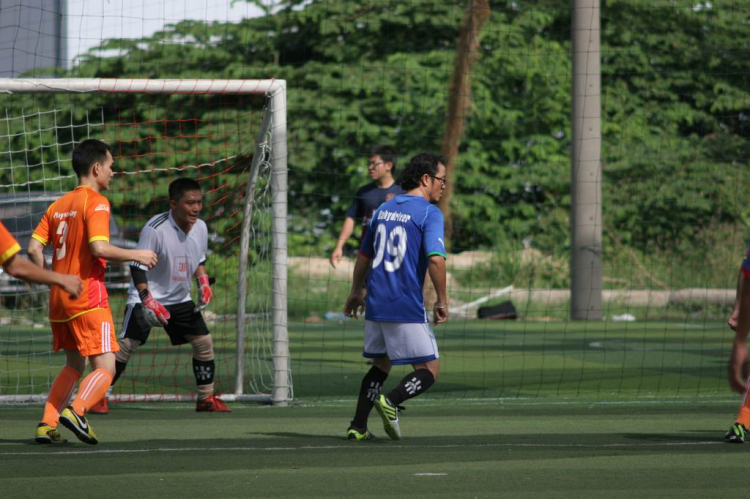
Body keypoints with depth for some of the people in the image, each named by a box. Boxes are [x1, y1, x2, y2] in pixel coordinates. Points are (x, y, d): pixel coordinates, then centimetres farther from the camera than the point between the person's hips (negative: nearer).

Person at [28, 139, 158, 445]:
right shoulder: (96, 202, -8)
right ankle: (75, 411, -31)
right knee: (105, 368, -8)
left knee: (74, 365, 20)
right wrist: (136, 256, -8)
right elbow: (99, 248, -20)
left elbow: (34, 249, 8)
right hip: (89, 299, -8)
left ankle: (47, 424, 8)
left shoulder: (57, 205, 14)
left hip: (59, 300, 8)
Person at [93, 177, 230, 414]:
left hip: (180, 298, 6)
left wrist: (203, 283, 1)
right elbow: (137, 267, -21)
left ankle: (206, 399, 14)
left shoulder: (200, 228, -2)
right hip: (146, 297, -6)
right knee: (126, 345, -15)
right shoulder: (155, 228, -23)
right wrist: (147, 300, -29)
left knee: (204, 342, 1)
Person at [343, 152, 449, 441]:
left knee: (381, 364, 21)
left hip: (376, 305, 7)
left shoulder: (383, 209, 15)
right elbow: (436, 259, -20)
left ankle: (358, 426, 11)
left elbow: (364, 255, 25)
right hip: (408, 308, -7)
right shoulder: (429, 213, -7)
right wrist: (442, 301, -10)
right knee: (428, 370, 0)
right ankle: (391, 401, -25)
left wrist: (356, 292, 39)